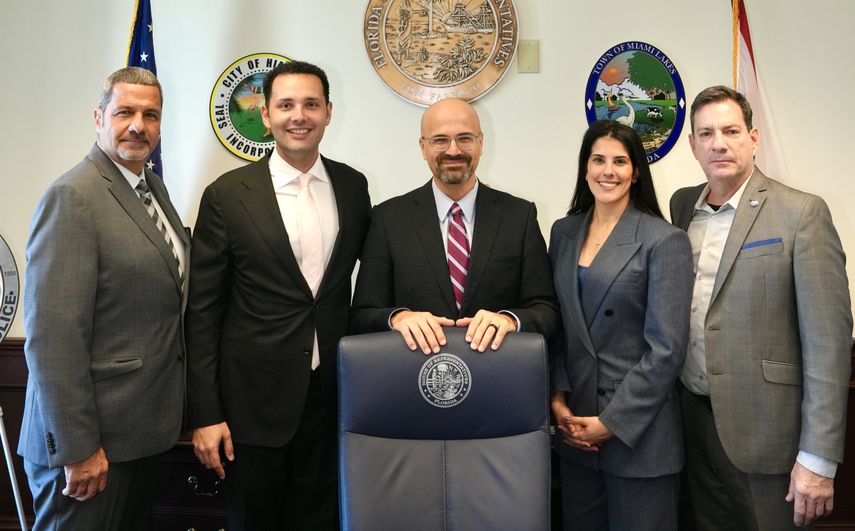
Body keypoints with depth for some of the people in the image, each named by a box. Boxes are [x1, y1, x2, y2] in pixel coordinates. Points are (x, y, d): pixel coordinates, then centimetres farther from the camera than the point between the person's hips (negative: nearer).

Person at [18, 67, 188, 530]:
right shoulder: (72, 197, -17)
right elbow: (53, 336, -22)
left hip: (143, 428, 8)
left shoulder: (153, 186, 10)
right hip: (93, 441, -8)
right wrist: (77, 448, -20)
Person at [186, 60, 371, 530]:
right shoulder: (227, 195, -7)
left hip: (334, 394, 3)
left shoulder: (354, 186, 3)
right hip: (254, 398, -2)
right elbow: (203, 312, -6)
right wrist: (205, 414, -7)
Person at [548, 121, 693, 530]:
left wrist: (613, 422, -13)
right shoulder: (564, 232, 7)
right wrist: (557, 397, -2)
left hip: (638, 432, -4)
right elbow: (557, 324, 10)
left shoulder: (665, 241, -9)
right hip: (575, 427, 5)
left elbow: (666, 348, -13)